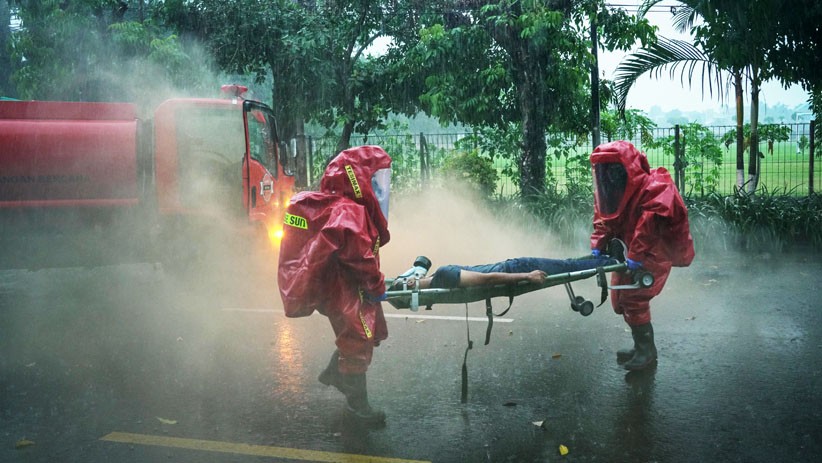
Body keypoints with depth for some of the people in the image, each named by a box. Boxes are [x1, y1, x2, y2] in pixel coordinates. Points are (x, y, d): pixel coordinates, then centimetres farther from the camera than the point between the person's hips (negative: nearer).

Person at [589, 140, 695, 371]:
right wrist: (597, 246, -12)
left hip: (656, 252, -9)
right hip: (631, 250, 9)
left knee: (634, 298, -13)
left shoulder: (654, 187, -23)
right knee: (619, 299, 10)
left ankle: (647, 351, 3)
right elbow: (604, 219, 3)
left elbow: (651, 222, -30)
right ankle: (641, 346, 26)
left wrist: (636, 255, -33)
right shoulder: (610, 190, 2)